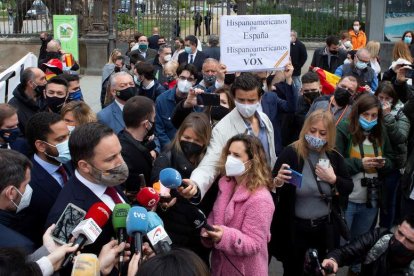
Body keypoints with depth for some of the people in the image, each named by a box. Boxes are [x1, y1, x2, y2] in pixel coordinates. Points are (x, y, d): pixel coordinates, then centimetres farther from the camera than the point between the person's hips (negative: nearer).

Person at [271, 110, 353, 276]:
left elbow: (349, 188, 6)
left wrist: (333, 179, -13)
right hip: (295, 228, -3)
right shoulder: (291, 153, -14)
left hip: (325, 228, 4)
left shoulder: (334, 157, -2)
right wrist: (278, 182, -36)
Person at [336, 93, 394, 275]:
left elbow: (391, 162, 14)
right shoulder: (343, 131, -10)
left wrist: (384, 163, -8)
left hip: (371, 200, 5)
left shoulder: (381, 133, 5)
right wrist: (360, 163, -24)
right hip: (346, 199, -5)